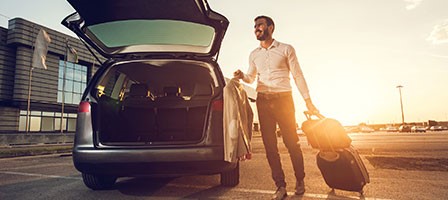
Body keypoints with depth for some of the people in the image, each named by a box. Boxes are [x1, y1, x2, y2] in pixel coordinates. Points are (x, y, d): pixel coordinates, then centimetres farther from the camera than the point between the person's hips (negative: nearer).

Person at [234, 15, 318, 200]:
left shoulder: (286, 49, 4)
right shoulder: (254, 55, 16)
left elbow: (298, 76, 3)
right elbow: (251, 78, 18)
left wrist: (308, 101, -2)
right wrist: (242, 76, -6)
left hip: (283, 100, -3)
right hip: (263, 102, 4)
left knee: (292, 142, 1)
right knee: (269, 145, 2)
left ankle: (300, 181, 22)